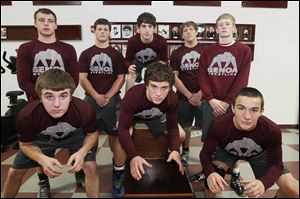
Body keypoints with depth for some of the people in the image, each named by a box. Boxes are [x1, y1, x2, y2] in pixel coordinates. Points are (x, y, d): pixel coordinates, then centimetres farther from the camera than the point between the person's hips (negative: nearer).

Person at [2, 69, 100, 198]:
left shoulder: (85, 111, -38)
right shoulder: (26, 116, -36)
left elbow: (92, 134, -15)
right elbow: (26, 145, -14)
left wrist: (82, 152, -34)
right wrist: (43, 160, -34)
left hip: (75, 135, -1)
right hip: (43, 138, 2)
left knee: (90, 167, -17)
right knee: (14, 173, 8)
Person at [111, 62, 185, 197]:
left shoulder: (172, 99, -32)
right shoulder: (132, 96, -44)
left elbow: (172, 127, -20)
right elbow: (123, 129, -41)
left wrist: (175, 150, -38)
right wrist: (133, 156, -54)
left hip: (156, 116, 4)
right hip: (132, 116, -3)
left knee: (181, 135, -5)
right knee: (123, 135, -34)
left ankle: (169, 156, 28)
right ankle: (118, 173, -10)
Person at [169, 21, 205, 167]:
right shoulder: (176, 53, 5)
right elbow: (174, 77, 0)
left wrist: (200, 94, -10)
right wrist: (189, 95, -7)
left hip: (203, 96, -1)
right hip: (183, 97, 1)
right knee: (185, 126, 11)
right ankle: (185, 153, 29)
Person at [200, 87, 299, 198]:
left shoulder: (272, 131, -34)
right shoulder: (219, 126, -37)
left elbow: (275, 164, -24)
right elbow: (205, 153, -27)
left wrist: (263, 182, -47)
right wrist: (210, 173, -50)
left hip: (259, 154, 2)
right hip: (227, 152, -1)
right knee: (212, 181, -26)